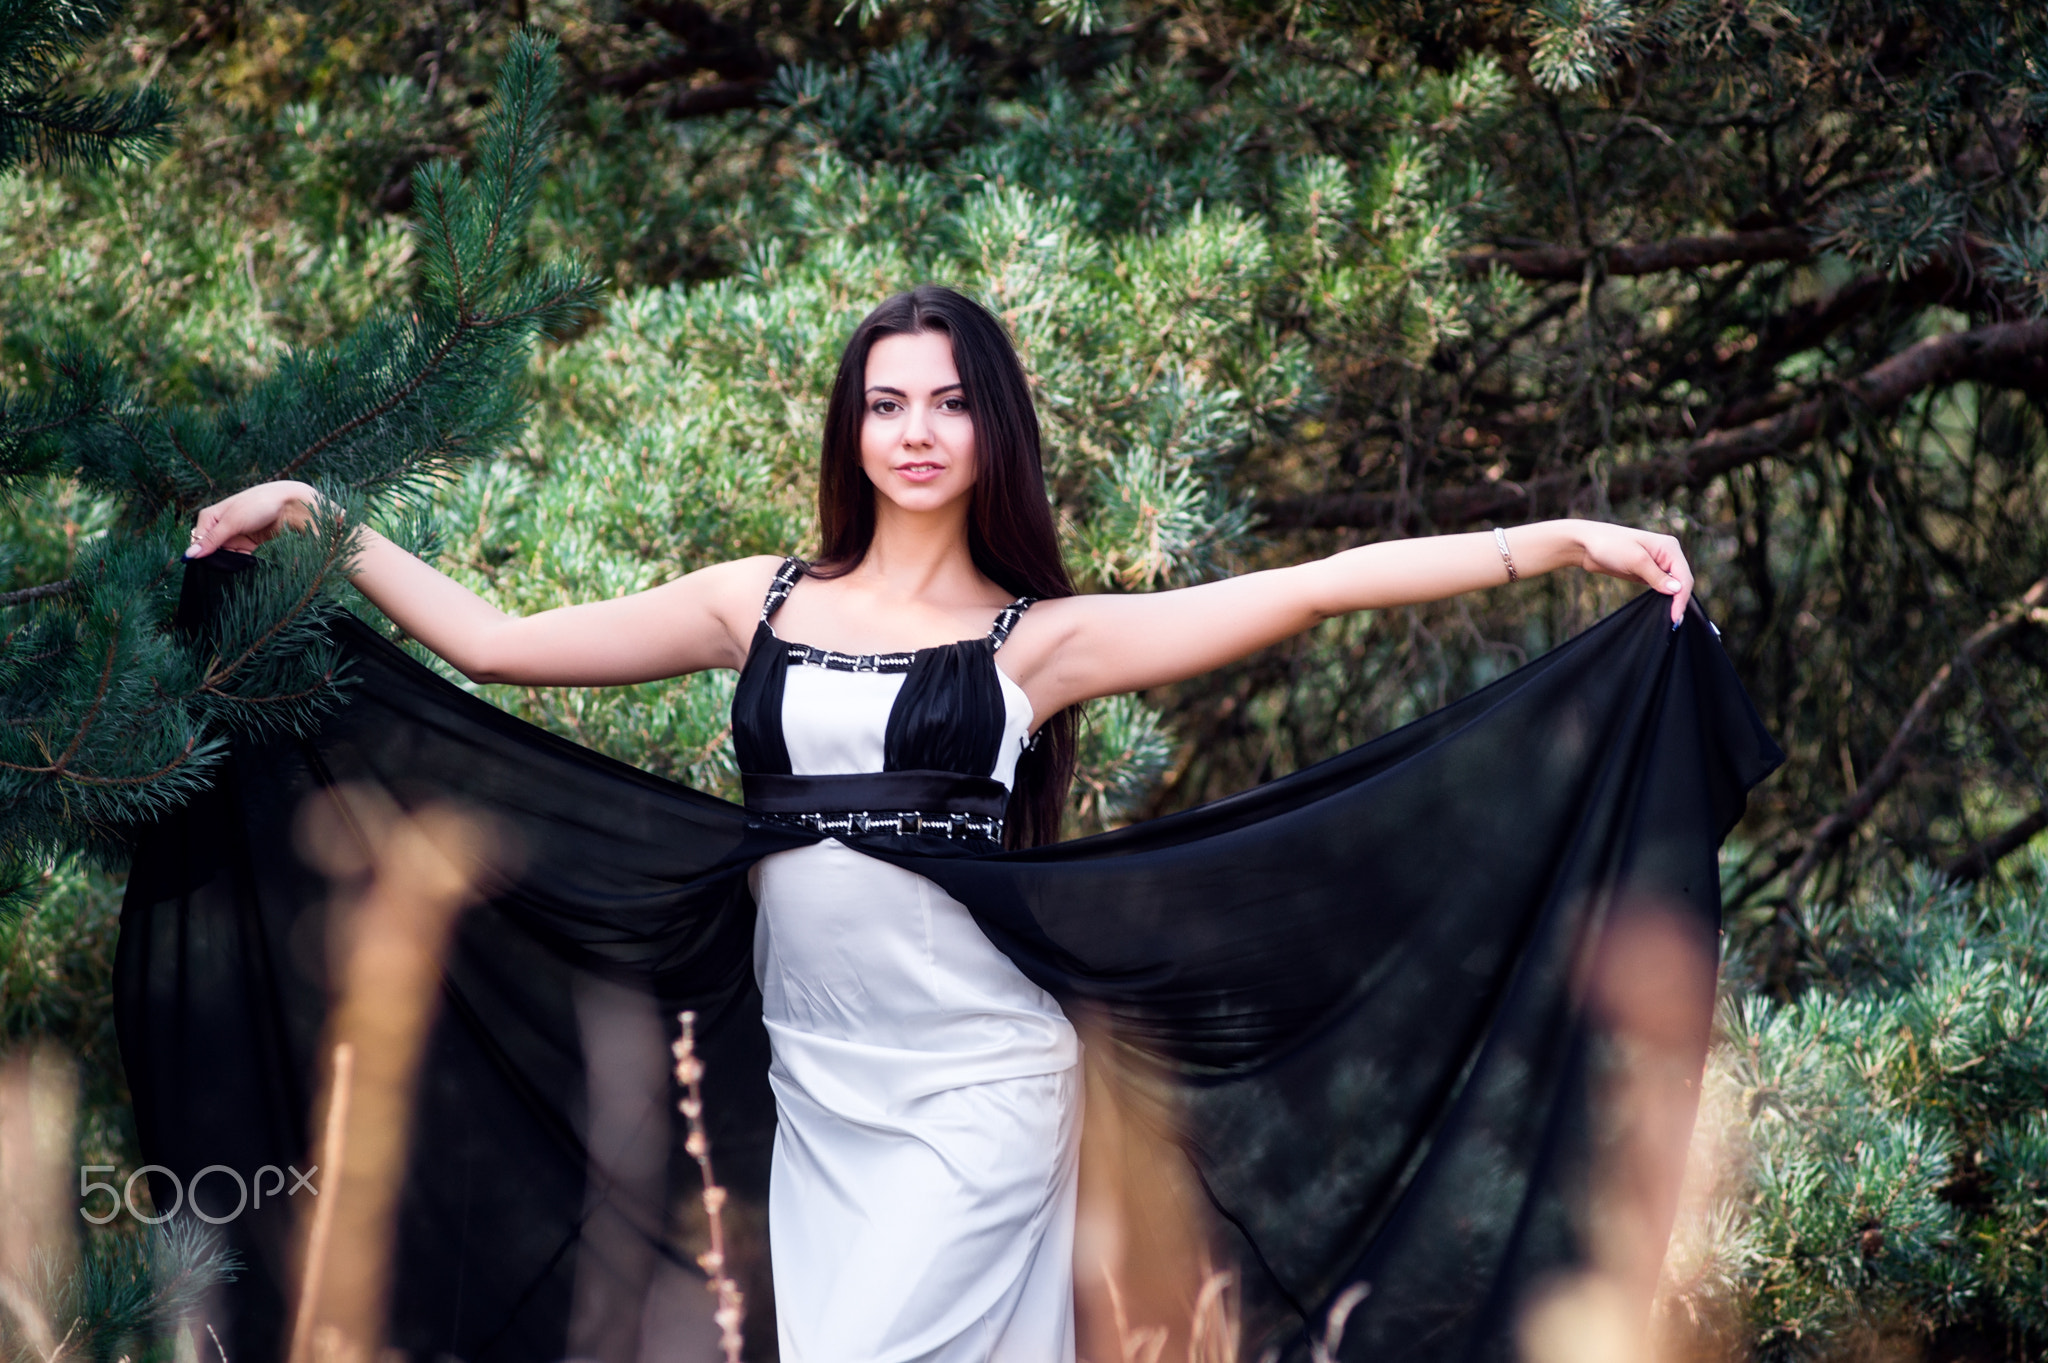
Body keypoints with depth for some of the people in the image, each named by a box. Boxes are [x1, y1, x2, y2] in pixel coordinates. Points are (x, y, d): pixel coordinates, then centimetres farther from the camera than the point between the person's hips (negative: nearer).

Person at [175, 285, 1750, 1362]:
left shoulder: (1038, 636, 3)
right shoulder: (762, 603, 10)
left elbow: (1318, 585, -4)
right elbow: (494, 643, 12)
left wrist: (1562, 541, -10)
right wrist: (318, 529, 9)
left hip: (975, 1086, -3)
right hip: (811, 1082, 3)